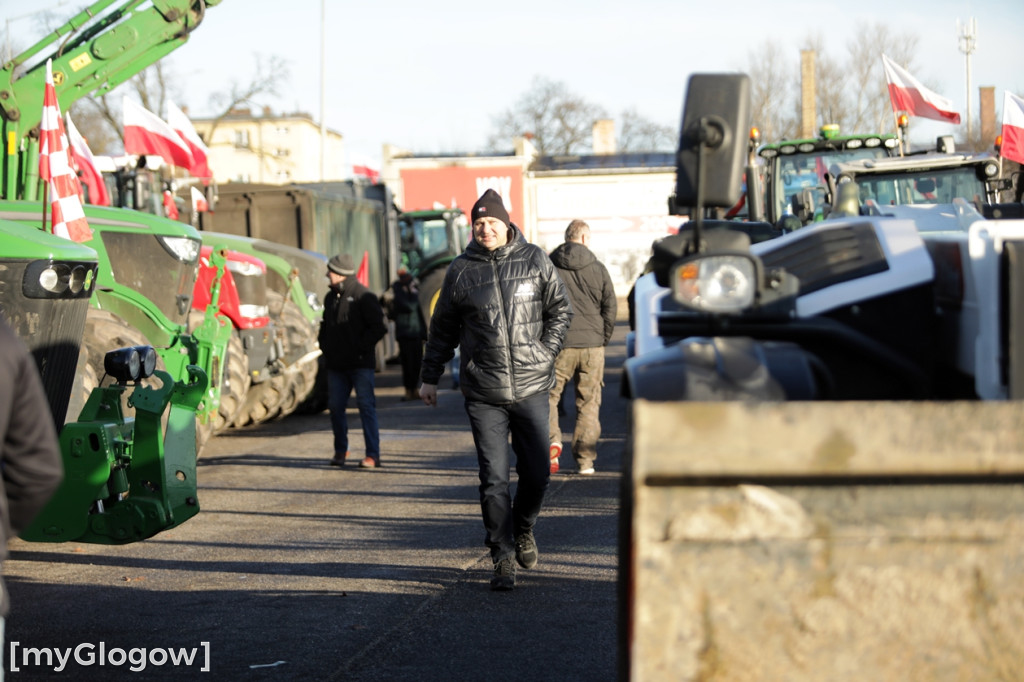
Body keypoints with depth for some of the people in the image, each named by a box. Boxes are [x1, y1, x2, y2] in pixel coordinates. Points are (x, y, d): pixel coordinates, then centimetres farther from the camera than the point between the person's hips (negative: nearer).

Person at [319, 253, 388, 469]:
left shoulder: (363, 296, -9)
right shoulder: (331, 297, 14)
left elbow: (378, 327, -12)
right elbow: (325, 326, 26)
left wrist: (361, 348, -14)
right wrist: (324, 346, 11)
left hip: (361, 364, -7)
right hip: (336, 365, 7)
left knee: (366, 406, -7)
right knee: (335, 406, 8)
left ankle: (373, 455, -6)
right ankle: (340, 450, 22)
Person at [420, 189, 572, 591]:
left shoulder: (535, 261, 3)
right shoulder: (461, 270, 3)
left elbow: (560, 310, 11)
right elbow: (443, 328, 13)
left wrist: (545, 353, 0)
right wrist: (430, 377, 14)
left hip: (531, 387, 1)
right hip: (483, 394, -1)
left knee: (536, 473, 5)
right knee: (494, 479, -4)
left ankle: (523, 529, 34)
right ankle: (502, 558, 4)